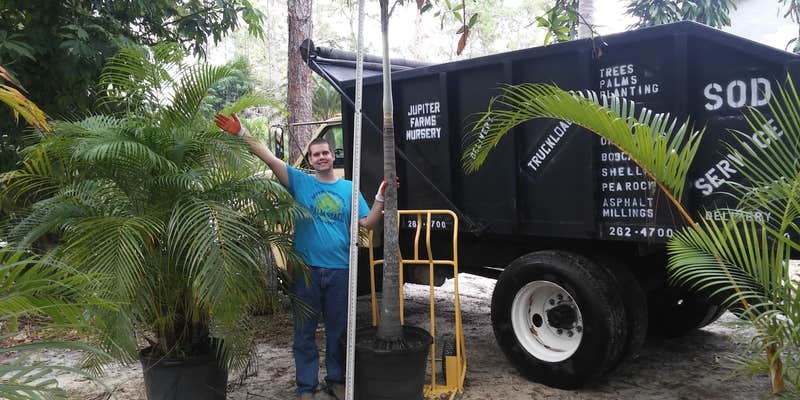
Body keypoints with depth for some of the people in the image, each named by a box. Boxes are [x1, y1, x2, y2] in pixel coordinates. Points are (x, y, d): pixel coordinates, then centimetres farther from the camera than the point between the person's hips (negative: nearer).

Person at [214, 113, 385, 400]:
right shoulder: (300, 182, 0)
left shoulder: (349, 189, 6)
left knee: (338, 329, 13)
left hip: (339, 269, 2)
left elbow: (368, 223, 3)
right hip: (307, 268, -2)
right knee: (305, 330, 7)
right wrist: (241, 134, -21)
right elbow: (269, 158, -11)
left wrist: (381, 198, -12)